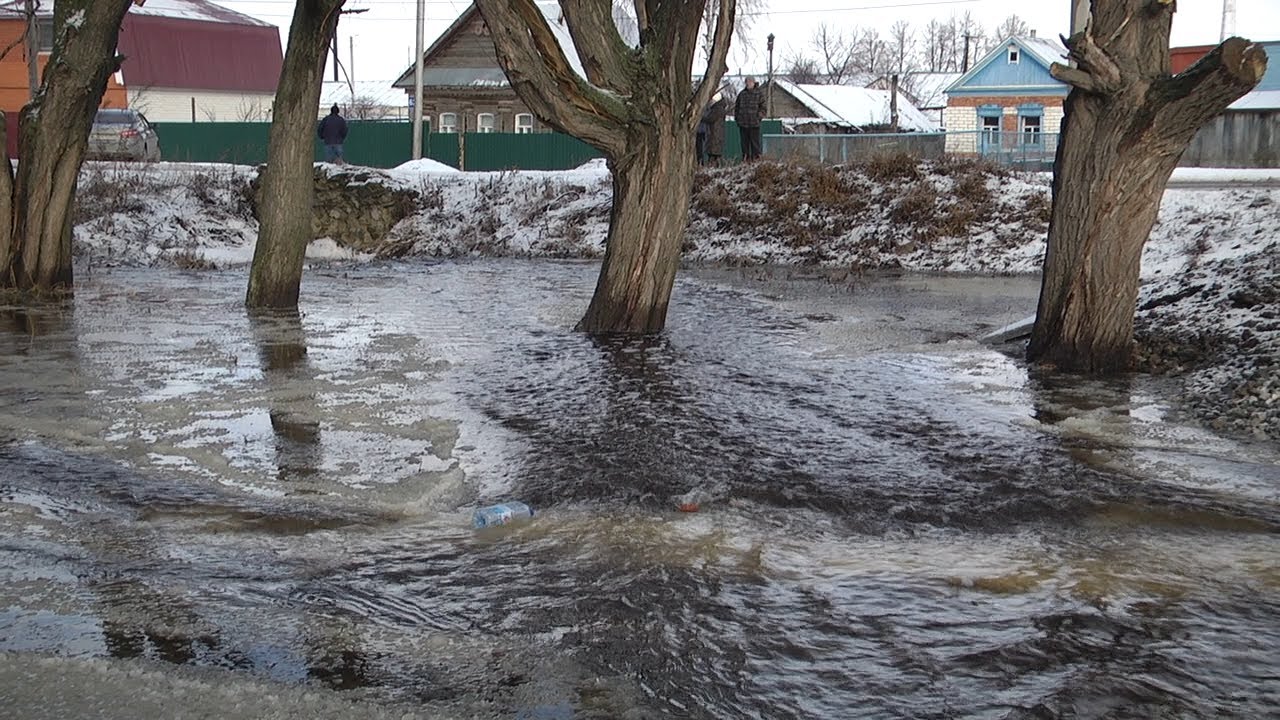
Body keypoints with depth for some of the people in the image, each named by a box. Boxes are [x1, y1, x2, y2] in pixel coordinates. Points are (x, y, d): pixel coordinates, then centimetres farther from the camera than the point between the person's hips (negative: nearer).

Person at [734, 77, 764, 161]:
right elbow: (736, 106, 20)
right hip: (743, 123, 4)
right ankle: (745, 159, 13)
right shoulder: (742, 94, 13)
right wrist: (736, 118, 10)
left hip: (754, 124, -4)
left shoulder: (759, 94, 2)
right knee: (744, 142, 7)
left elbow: (763, 107, 0)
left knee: (754, 142, -4)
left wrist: (758, 117, -10)